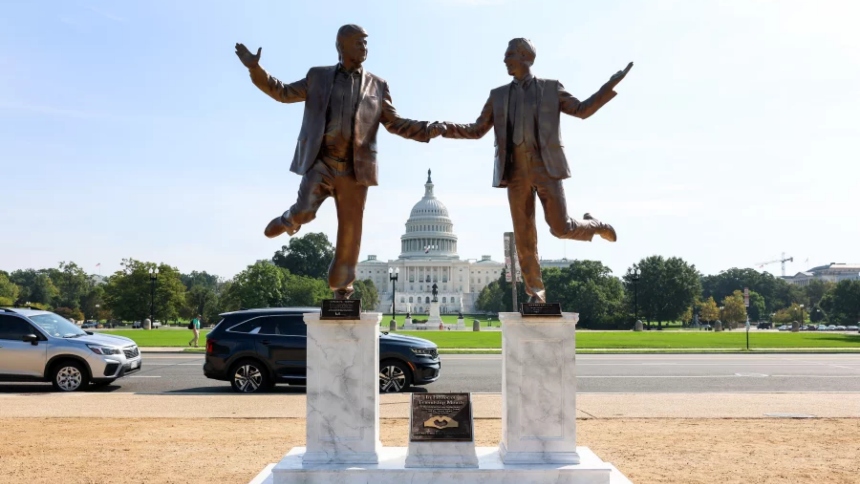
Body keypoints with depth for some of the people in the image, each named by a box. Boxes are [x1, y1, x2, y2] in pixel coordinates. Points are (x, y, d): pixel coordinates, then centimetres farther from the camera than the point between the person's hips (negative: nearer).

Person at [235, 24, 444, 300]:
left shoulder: (377, 86, 11)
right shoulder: (319, 76, 11)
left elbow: (395, 123, 12)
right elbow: (284, 93, 12)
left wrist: (428, 130, -4)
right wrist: (256, 69, -1)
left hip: (354, 169, 1)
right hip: (320, 162, -1)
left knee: (349, 233, 2)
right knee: (304, 212, -24)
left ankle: (341, 289, 22)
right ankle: (290, 220, 16)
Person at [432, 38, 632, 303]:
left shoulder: (551, 88, 9)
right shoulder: (498, 95, 15)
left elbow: (582, 110, 9)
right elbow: (477, 130, 14)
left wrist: (610, 85, -2)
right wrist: (447, 128, -3)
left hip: (546, 167, -2)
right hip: (516, 170, 3)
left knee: (561, 227, -7)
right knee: (524, 235, 0)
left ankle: (593, 225, 27)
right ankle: (535, 292, 10)